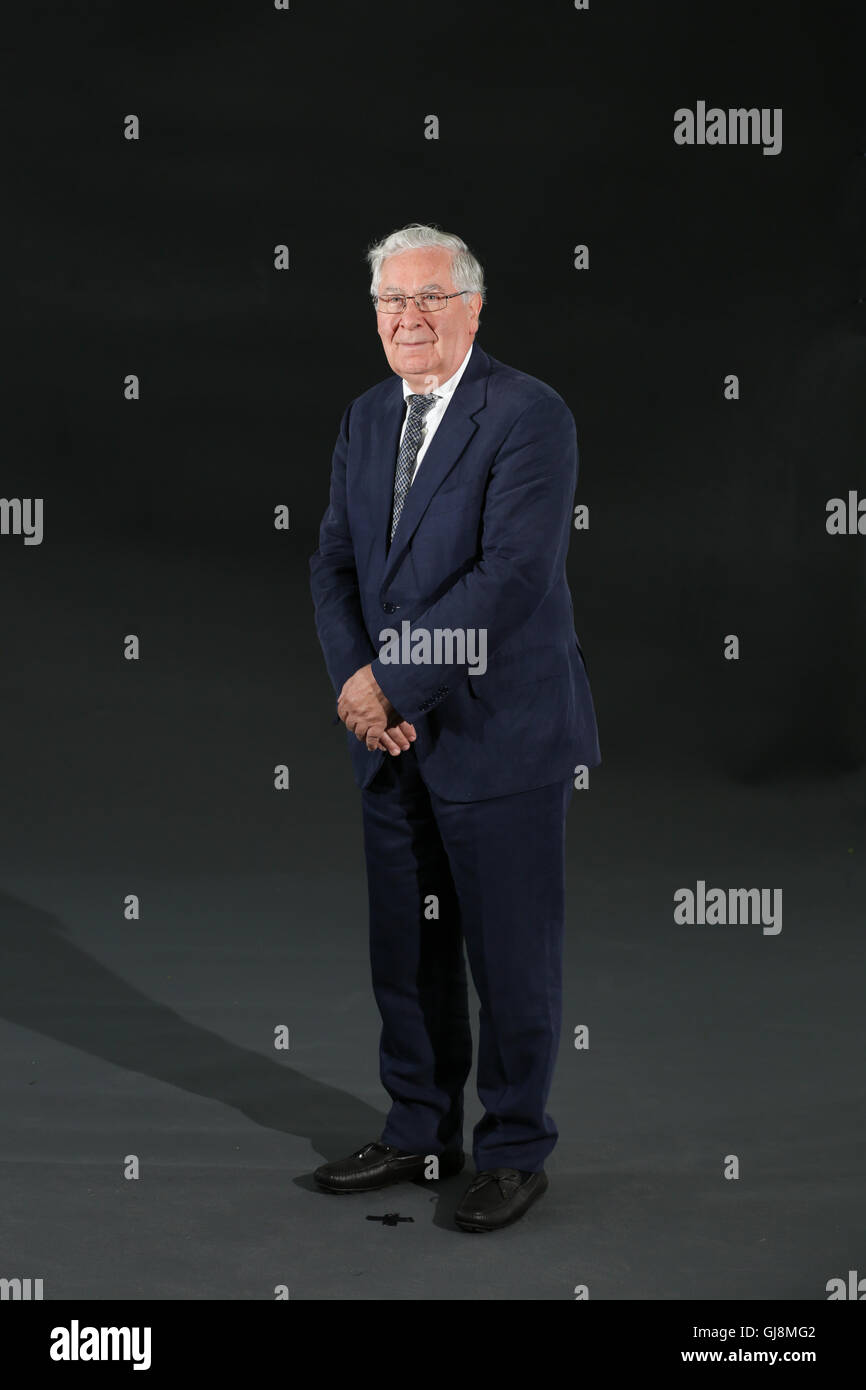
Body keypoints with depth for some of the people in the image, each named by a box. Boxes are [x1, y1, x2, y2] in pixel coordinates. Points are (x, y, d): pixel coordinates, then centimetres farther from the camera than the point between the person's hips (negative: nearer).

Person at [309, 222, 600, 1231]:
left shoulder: (530, 416, -11)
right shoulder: (365, 419, 12)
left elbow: (512, 573, -20)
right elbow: (336, 561, 9)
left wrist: (398, 684, -18)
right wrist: (356, 677, -10)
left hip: (500, 731, -6)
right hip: (394, 735, 7)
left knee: (512, 956, 4)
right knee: (404, 950, 15)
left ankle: (515, 1152, 20)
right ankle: (419, 1133, 30)